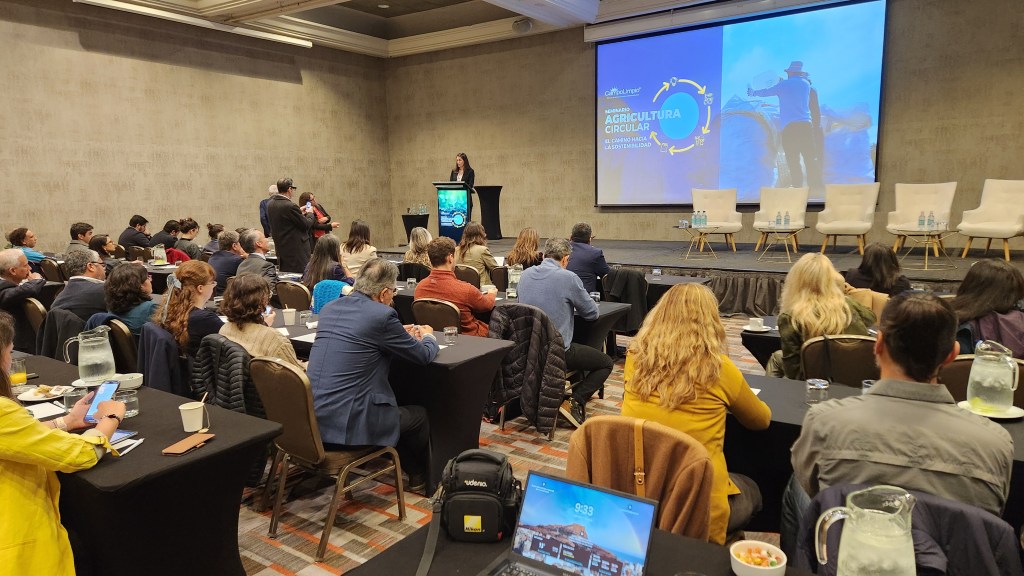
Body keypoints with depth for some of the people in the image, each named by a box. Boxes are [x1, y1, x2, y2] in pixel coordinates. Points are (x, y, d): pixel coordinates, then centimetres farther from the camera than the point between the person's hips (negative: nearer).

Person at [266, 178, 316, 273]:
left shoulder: (270, 204, 4)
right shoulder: (290, 206, -22)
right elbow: (306, 225, -14)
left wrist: (299, 212, 18)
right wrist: (310, 213, 5)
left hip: (280, 248, 9)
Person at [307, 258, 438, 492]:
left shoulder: (330, 308, 7)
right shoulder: (382, 315, -14)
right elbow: (423, 355, -3)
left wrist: (401, 334, 27)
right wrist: (428, 336, 20)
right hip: (348, 425, -8)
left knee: (398, 408, 32)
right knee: (419, 416, 18)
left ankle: (407, 468, 46)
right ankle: (420, 479, 39)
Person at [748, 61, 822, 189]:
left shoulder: (783, 84, 8)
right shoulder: (806, 84, 17)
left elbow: (766, 92, 20)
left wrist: (753, 92, 39)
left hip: (789, 127, -2)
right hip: (806, 125, 2)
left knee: (793, 159, -2)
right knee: (810, 158, -1)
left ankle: (797, 185, -7)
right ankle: (816, 184, -6)